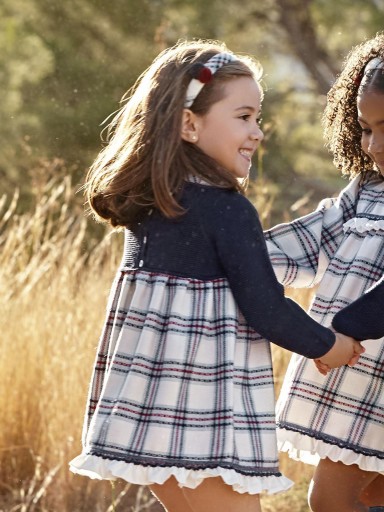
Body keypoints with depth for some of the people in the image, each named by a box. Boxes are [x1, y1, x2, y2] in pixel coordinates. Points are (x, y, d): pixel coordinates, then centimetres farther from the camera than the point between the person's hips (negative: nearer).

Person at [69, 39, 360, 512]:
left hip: (145, 405, 8)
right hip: (206, 414, -8)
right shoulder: (229, 211, -14)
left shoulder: (146, 206, 9)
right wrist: (327, 346, 2)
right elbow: (266, 310, -14)